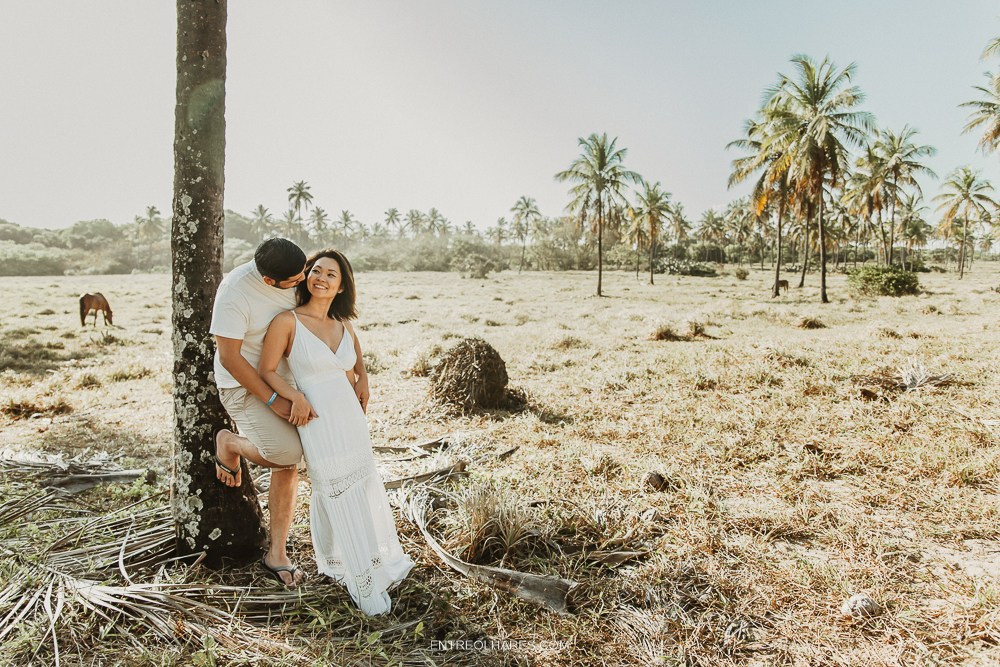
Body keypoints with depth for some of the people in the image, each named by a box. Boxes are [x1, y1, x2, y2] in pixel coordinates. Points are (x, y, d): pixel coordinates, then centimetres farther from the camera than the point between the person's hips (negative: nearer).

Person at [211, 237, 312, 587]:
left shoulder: (295, 276, -9)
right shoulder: (235, 290, -26)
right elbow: (228, 356, -23)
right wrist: (272, 400, -23)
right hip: (244, 385, -6)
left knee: (288, 467, 5)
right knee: (287, 452, -25)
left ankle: (277, 554, 18)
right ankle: (229, 443, 9)